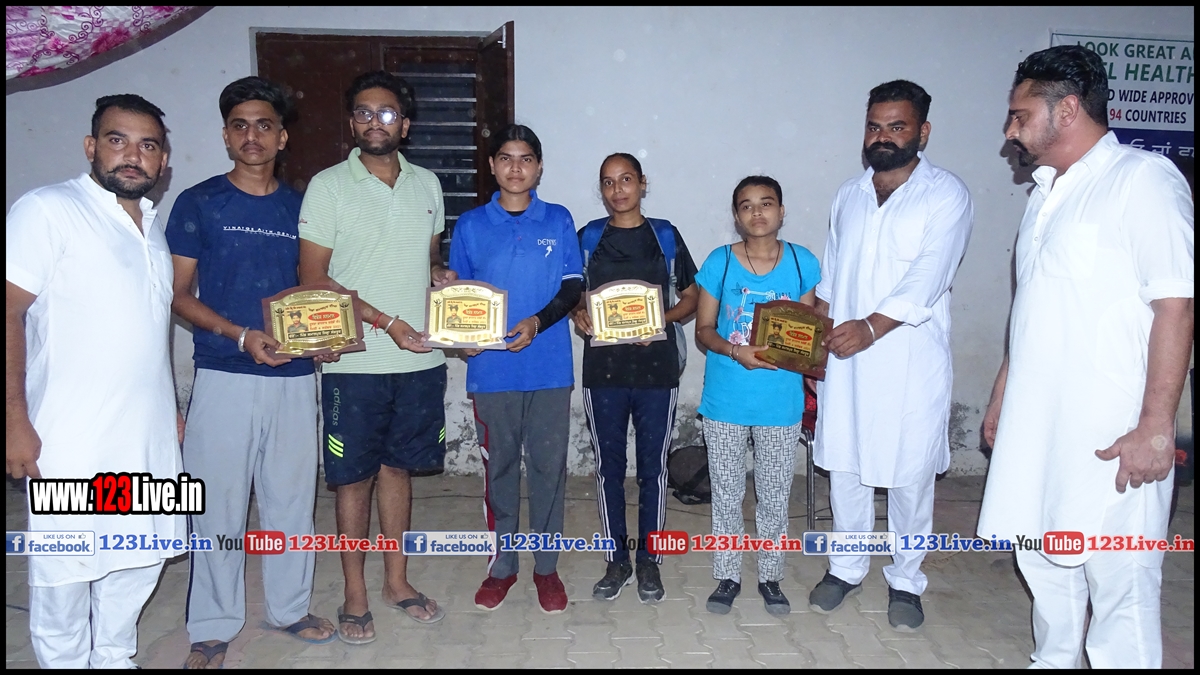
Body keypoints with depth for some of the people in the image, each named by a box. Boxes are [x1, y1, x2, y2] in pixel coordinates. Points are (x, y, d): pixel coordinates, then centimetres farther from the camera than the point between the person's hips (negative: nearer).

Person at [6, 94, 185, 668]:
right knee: (65, 573, 4)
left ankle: (115, 658, 34)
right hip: (72, 442, -7)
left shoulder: (152, 224, 13)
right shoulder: (46, 210, -9)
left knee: (139, 559, 16)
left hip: (149, 435, 7)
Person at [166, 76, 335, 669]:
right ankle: (212, 627, 21)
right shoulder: (198, 203, 1)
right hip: (224, 375, -3)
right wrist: (241, 336, -15)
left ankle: (290, 607, 28)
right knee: (219, 503, 3)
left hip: (294, 376, 3)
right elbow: (178, 294, -1)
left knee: (292, 497, 11)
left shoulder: (301, 207, 9)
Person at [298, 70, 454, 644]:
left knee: (398, 469, 15)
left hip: (420, 360, 4)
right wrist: (384, 321, -15)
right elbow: (314, 278, -7)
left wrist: (442, 275, -3)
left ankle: (397, 581, 29)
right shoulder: (328, 187, -4)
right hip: (356, 363, -3)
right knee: (355, 477, 6)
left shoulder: (426, 184, 10)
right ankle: (355, 595, 21)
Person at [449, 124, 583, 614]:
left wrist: (537, 322, -16)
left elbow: (573, 289, 1)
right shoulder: (471, 225, 6)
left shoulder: (558, 221, 4)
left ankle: (546, 566, 21)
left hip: (549, 368, 0)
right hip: (491, 368, 1)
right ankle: (501, 565, 24)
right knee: (498, 466, 10)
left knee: (549, 466, 6)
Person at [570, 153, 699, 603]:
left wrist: (663, 319, -11)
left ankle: (649, 561, 21)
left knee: (653, 467, 6)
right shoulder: (589, 237, 7)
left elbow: (691, 296, 8)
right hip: (603, 368, 1)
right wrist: (578, 314, -10)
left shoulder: (665, 235, 5)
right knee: (608, 466, 8)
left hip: (656, 368, -1)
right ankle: (617, 560, 22)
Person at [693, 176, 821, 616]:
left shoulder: (802, 263, -1)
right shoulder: (719, 263, -4)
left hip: (781, 401, 1)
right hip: (725, 400, 0)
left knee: (775, 495, 13)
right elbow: (703, 329, -1)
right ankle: (727, 575, 29)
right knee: (727, 494, 11)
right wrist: (734, 351, -20)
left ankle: (770, 576, 31)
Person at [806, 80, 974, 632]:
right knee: (843, 468, 12)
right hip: (846, 358, 5)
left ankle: (906, 580, 26)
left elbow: (929, 277, -16)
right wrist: (814, 338, 7)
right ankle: (846, 567, 30)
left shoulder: (945, 195, -5)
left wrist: (872, 326, -25)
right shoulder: (849, 196, 12)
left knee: (909, 477, 7)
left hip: (910, 363, -4)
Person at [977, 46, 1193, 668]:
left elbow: (1176, 306, -16)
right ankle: (1051, 660, 35)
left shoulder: (1144, 180, -10)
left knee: (1119, 582, 2)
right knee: (1043, 566, 17)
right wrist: (1002, 395, 20)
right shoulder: (1047, 192, 15)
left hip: (1110, 436, -8)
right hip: (1035, 426, 8)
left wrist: (1156, 427, -19)